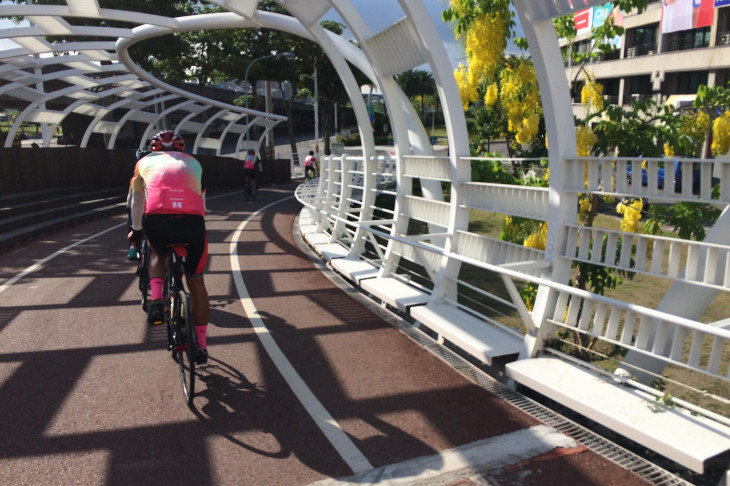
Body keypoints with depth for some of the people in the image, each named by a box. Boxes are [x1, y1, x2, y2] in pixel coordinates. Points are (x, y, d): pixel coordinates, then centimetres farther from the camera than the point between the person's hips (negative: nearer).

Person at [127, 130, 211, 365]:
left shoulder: (146, 161, 29)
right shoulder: (193, 163, 31)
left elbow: (137, 201, 40)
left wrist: (135, 229, 55)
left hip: (156, 220, 0)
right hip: (191, 220, 0)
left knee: (158, 253, 35)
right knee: (196, 282, 16)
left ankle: (156, 300, 10)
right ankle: (200, 346, 21)